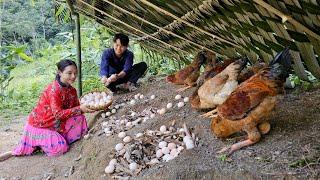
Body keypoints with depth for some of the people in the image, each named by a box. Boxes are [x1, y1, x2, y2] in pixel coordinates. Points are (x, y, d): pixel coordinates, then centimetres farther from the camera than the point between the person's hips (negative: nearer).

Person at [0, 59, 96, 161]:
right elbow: (58, 114, -29)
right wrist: (79, 109, -32)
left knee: (79, 118, -9)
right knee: (60, 148, -16)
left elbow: (76, 107, 4)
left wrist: (86, 107, -13)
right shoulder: (54, 89, -27)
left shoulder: (72, 90, -3)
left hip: (56, 124, 7)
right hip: (39, 125, -7)